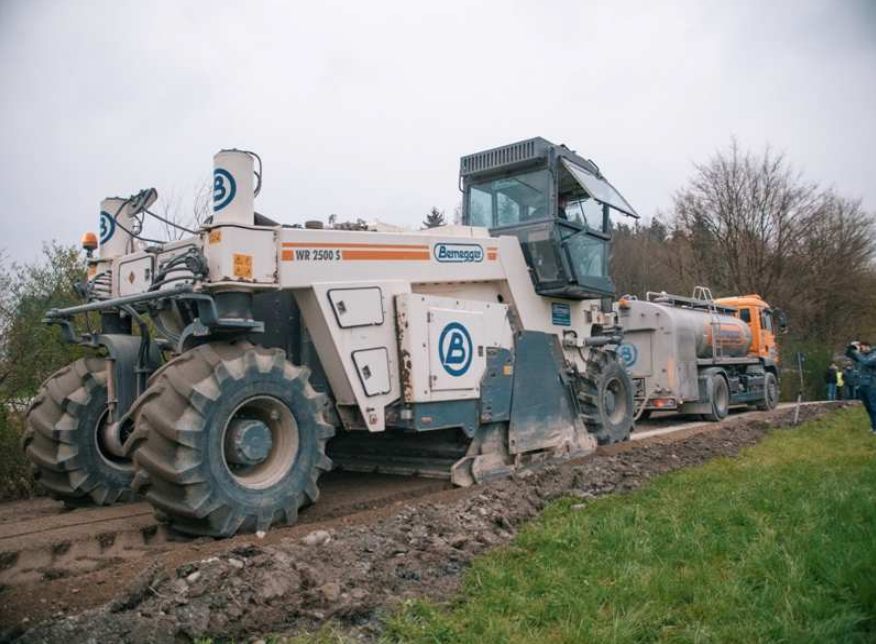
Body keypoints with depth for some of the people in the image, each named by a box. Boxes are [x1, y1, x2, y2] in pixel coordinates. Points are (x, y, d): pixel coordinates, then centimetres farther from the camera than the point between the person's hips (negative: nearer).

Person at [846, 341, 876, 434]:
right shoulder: (861, 355, 12)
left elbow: (866, 362, -28)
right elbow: (848, 353, 18)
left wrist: (857, 352, -21)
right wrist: (851, 346, -1)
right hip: (861, 386, 7)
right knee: (868, 408, 12)